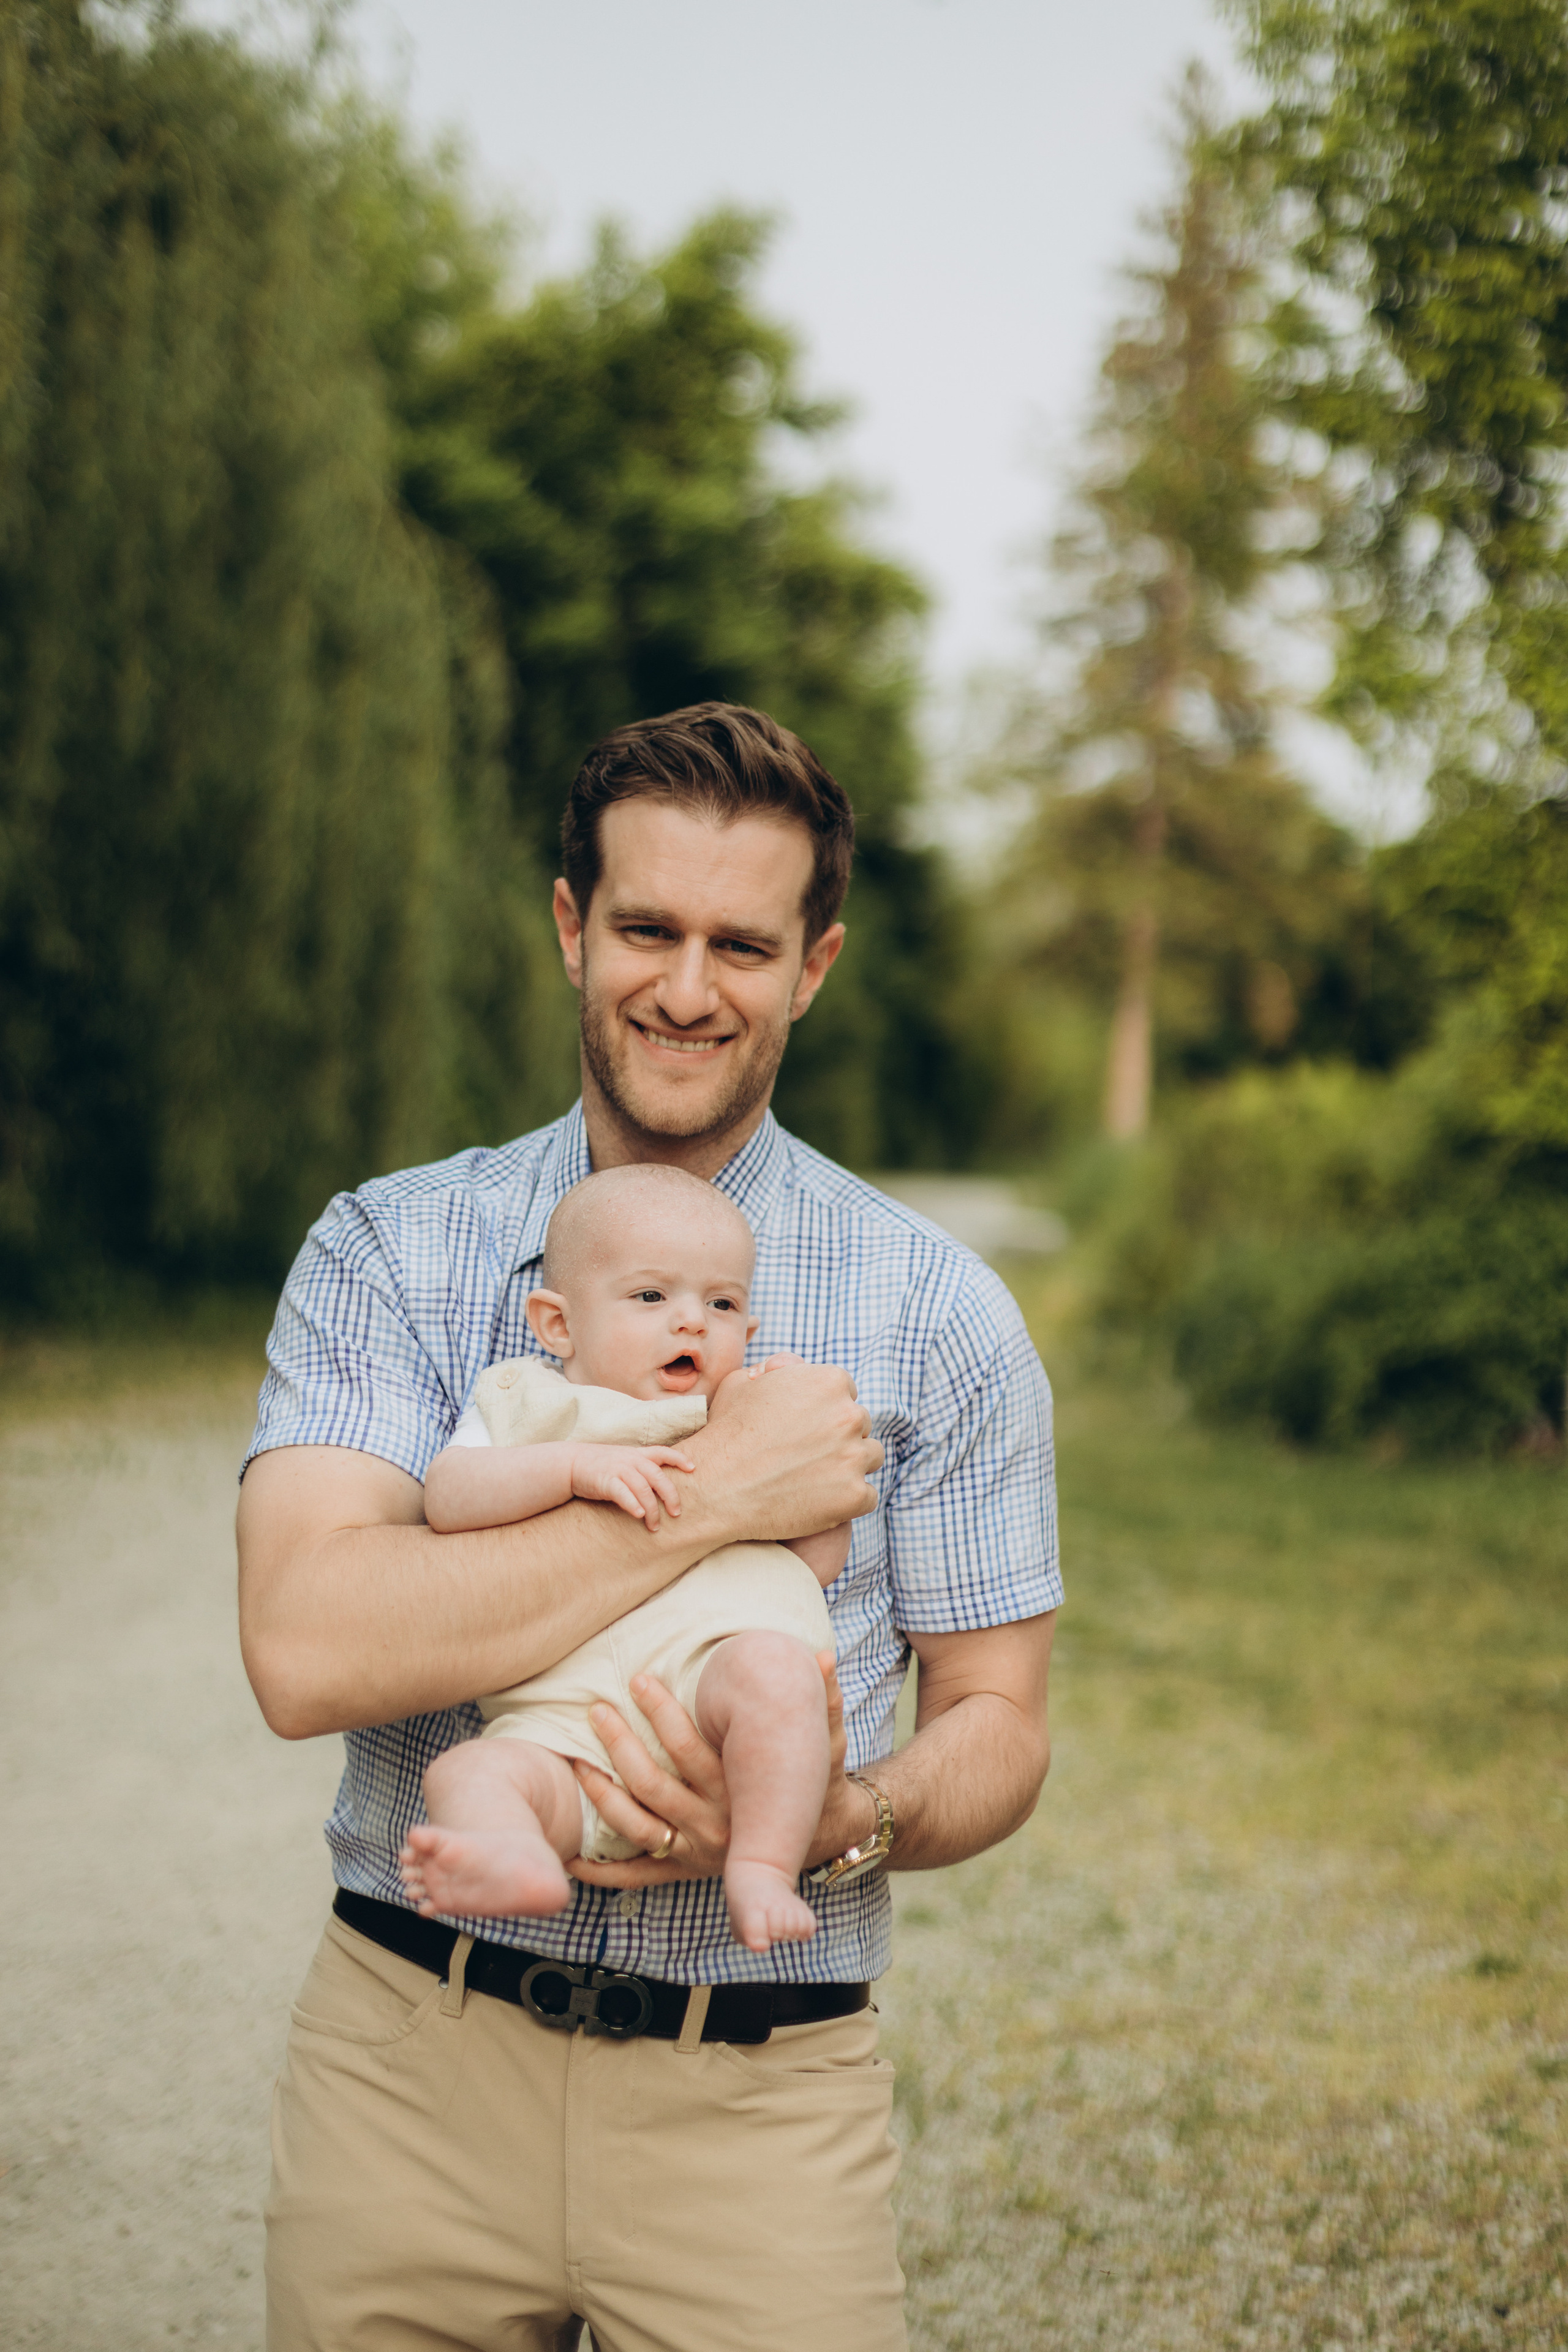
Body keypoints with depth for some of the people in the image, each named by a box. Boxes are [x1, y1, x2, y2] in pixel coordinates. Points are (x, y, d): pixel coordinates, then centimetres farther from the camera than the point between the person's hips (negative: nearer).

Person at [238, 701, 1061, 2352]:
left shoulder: (938, 1313, 0)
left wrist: (840, 1823, -18)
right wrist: (711, 1497, -21)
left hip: (757, 2105, 0)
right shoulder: (388, 1251, -2)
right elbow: (306, 1651, -17)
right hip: (409, 2068, 0)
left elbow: (998, 1723, 4)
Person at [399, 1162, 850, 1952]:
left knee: (774, 1666, -33)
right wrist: (577, 1465, -10)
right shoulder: (524, 1406, 22)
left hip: (709, 1663, 0)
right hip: (563, 1722, 0)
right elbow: (448, 1496, 3)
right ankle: (518, 1863, -53)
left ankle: (762, 1869, -29)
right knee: (468, 1772, -27)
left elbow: (821, 1561, 19)